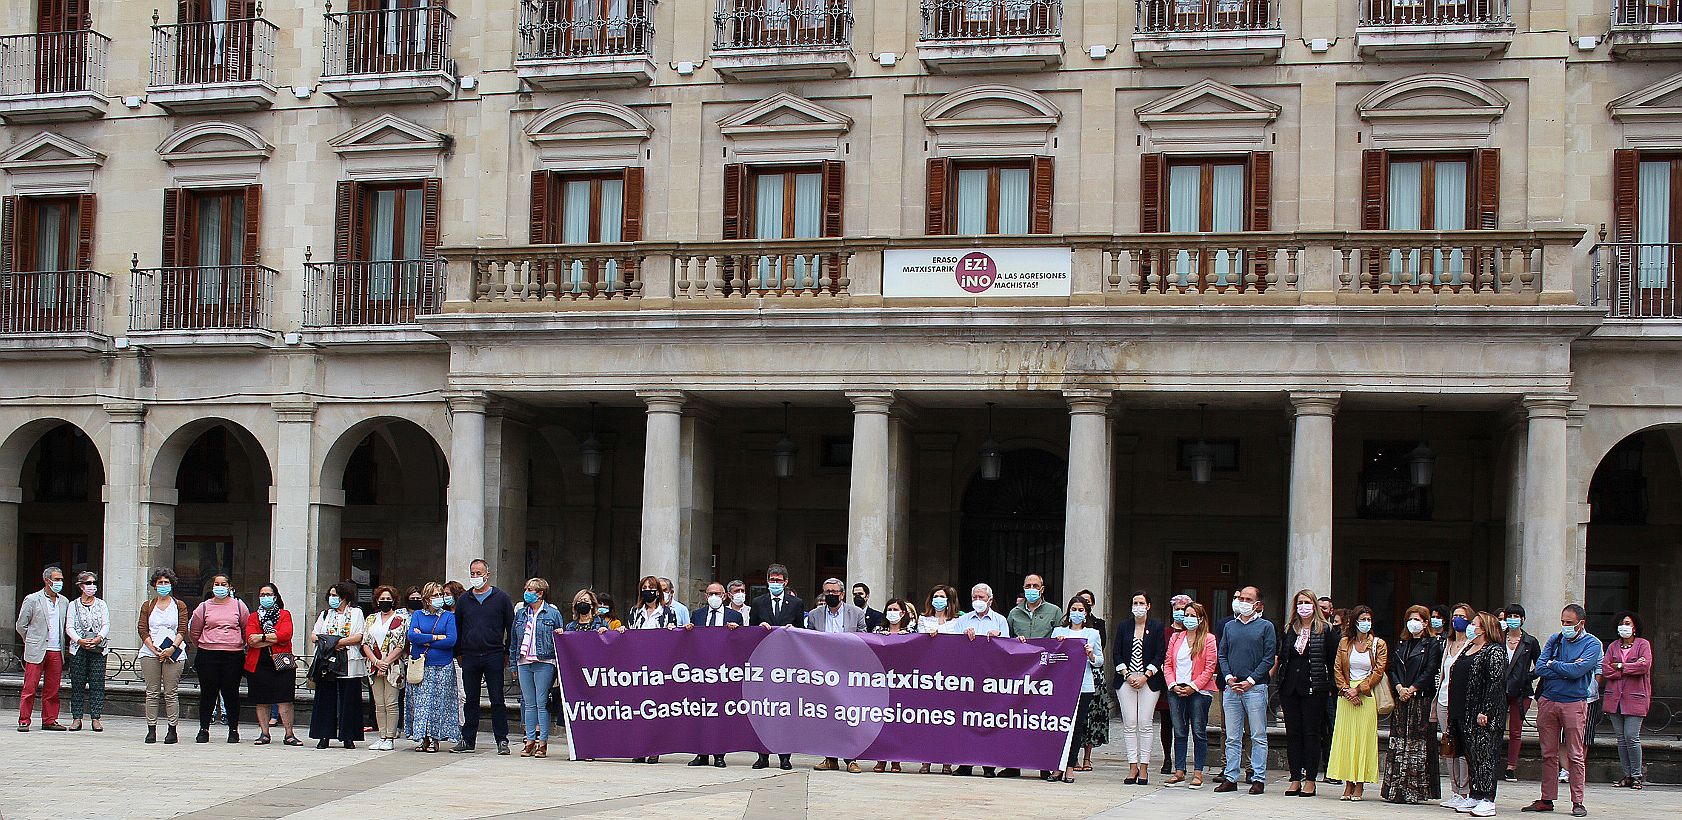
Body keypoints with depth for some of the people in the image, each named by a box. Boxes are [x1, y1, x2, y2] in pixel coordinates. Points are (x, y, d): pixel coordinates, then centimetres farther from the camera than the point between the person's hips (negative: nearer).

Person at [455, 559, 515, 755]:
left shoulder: (501, 598, 3)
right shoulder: (464, 600, 11)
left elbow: (511, 627, 5)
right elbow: (457, 628, 17)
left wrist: (507, 653, 1)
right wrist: (458, 654, 12)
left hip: (494, 656, -3)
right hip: (470, 657, 3)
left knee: (497, 700, -1)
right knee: (471, 700, 7)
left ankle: (502, 740, 3)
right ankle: (468, 740, 13)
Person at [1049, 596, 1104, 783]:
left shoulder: (1093, 634, 13)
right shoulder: (1058, 632, 13)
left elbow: (1100, 662, 13)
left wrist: (1091, 655, -7)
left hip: (1084, 686, 0)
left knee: (1078, 726, -1)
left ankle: (1070, 767, 4)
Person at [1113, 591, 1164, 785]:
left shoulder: (1157, 627, 3)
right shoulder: (1123, 626, 10)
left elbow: (1161, 655, -1)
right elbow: (1117, 654, 8)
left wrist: (1145, 676, -9)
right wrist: (1128, 675, -5)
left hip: (1149, 681, -2)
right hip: (1126, 681, 2)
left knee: (1145, 724, -5)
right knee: (1129, 723, -2)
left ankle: (1144, 767, -1)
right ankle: (1132, 767, 2)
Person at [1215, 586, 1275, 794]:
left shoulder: (1265, 627, 2)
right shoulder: (1229, 626, 14)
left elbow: (1269, 658, -3)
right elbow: (1222, 654, 14)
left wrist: (1251, 680, -11)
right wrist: (1228, 677, -2)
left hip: (1255, 687, -4)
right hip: (1231, 687, 4)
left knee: (1258, 736, -1)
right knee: (1232, 736, 6)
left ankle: (1258, 778, 3)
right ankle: (1230, 777, 10)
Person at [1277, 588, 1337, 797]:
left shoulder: (1325, 630, -1)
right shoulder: (1289, 629, 12)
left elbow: (1333, 660, -1)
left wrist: (1329, 686, -3)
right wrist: (1279, 680, 7)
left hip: (1314, 688, -4)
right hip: (1290, 686, 4)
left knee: (1311, 734, -1)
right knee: (1292, 733, 5)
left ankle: (1310, 781, 3)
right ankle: (1296, 779, 9)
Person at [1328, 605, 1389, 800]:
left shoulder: (1378, 644, 2)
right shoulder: (1344, 643, 9)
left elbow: (1378, 672, -4)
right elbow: (1337, 670, 7)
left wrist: (1358, 690, -10)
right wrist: (1346, 690, -7)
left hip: (1367, 696, -3)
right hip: (1347, 695, 3)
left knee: (1364, 738, -4)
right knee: (1346, 738, 1)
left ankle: (1360, 785, 0)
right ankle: (1348, 784, 5)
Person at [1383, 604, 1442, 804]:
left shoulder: (1432, 644, 1)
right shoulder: (1401, 644, 17)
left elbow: (1430, 671, -8)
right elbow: (1391, 668, 11)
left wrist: (1412, 689, -14)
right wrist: (1399, 688, -5)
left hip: (1421, 699, -5)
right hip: (1401, 698, 5)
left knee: (1418, 743, -6)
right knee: (1398, 743, 3)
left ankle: (1416, 790, -4)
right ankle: (1396, 789, 5)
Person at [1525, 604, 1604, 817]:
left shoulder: (1592, 644, -2)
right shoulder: (1555, 639, 11)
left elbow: (1577, 670, -16)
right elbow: (1540, 669, 0)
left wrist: (1553, 664, -3)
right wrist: (1566, 669, -9)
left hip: (1574, 704, -4)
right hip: (1547, 701, 4)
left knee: (1575, 756, -2)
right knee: (1548, 754, 8)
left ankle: (1577, 802, 3)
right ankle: (1546, 799, 13)